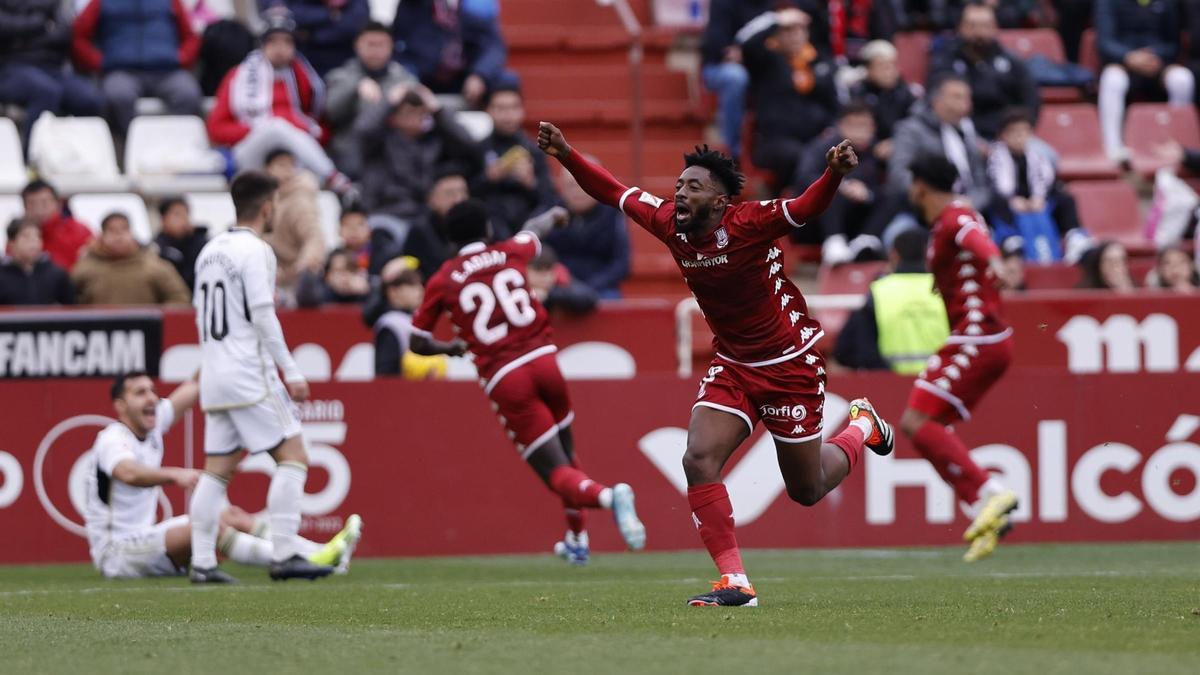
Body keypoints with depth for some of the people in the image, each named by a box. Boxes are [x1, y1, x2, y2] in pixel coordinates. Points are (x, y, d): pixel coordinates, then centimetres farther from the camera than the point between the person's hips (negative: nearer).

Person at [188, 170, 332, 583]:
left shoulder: (210, 250, 15)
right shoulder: (255, 251, -10)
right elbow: (263, 316, -15)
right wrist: (291, 372, -13)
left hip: (214, 376, 8)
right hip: (250, 375, -8)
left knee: (216, 470, 8)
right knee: (293, 457, -5)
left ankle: (202, 562, 3)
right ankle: (283, 555, -13)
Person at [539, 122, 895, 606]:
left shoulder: (748, 223, -23)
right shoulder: (669, 223, -7)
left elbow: (807, 207, -37)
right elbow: (614, 193, 6)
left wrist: (834, 174, -56)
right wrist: (566, 155, -3)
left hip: (790, 364, -5)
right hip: (732, 365, 5)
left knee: (807, 490, 8)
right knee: (699, 460, -17)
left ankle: (861, 427, 41)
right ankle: (735, 582, -13)